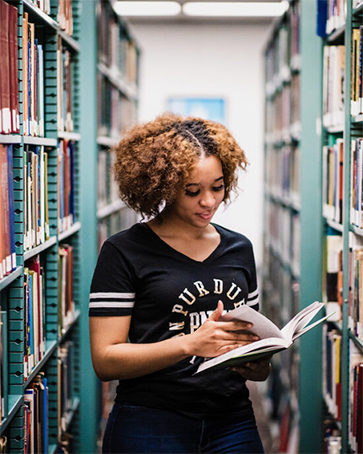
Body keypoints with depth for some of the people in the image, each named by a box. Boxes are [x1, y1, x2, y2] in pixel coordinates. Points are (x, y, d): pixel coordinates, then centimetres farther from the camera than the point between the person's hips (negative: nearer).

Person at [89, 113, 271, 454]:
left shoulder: (239, 249, 13)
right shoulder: (124, 252, -5)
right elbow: (105, 361, -11)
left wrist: (258, 365, -3)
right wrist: (191, 343, -23)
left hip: (232, 423, 5)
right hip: (150, 424, -4)